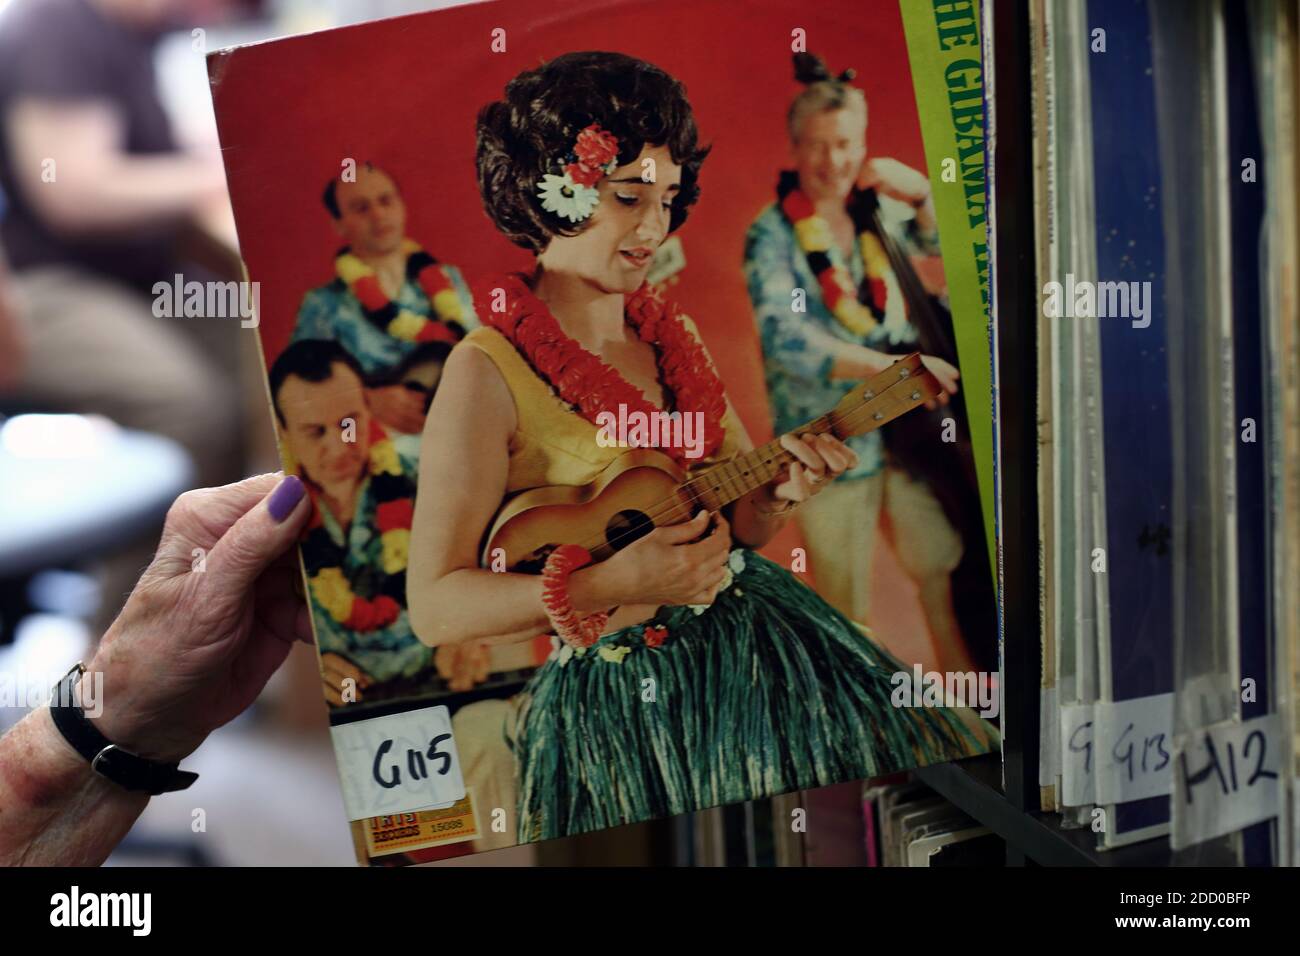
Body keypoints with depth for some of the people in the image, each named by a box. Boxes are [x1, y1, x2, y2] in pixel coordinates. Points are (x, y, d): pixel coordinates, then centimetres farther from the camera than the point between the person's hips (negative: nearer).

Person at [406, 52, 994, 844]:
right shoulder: (489, 372, -11)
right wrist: (611, 587, -22)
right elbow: (436, 606, -14)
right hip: (624, 698, -6)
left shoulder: (672, 336, 10)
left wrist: (784, 490, -5)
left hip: (759, 645, 6)